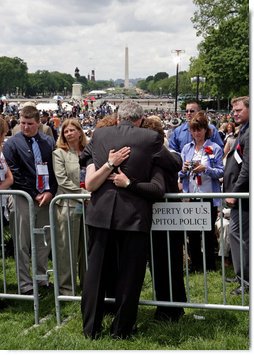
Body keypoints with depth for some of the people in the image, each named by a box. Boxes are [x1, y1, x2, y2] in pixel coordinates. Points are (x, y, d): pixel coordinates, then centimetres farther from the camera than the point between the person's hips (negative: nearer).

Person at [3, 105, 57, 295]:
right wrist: (34, 195, -9)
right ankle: (25, 284, 9)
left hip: (46, 197, 3)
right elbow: (15, 174, -7)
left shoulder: (49, 142, 6)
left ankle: (42, 278, 23)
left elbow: (55, 170, 7)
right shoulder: (12, 143, -3)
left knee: (44, 242, 10)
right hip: (23, 199, -3)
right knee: (23, 244, 1)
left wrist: (50, 191, -6)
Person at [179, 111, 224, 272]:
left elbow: (221, 172, -7)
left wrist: (205, 169, -23)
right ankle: (195, 264, 22)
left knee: (209, 231, 6)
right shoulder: (187, 148, 9)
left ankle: (210, 266, 17)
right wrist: (184, 169, -13)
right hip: (191, 196, 3)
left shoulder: (215, 148, -2)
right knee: (192, 232, 9)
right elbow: (180, 173, 9)